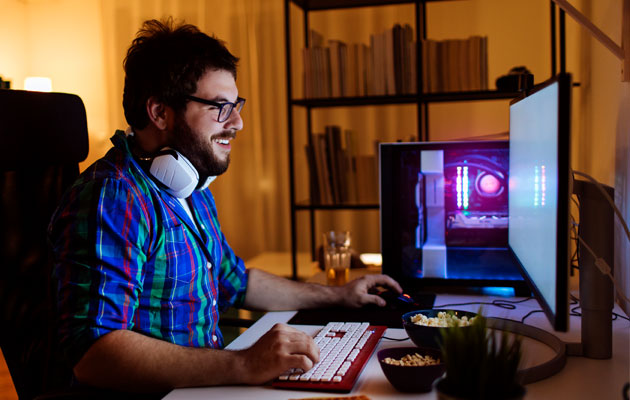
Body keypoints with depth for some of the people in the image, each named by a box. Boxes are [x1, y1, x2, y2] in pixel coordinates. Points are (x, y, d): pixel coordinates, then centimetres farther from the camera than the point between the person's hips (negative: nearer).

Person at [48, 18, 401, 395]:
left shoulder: (194, 192, 12)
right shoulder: (111, 198, -19)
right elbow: (93, 353, -27)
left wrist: (338, 295, 23)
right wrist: (242, 366, -33)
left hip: (206, 384, 8)